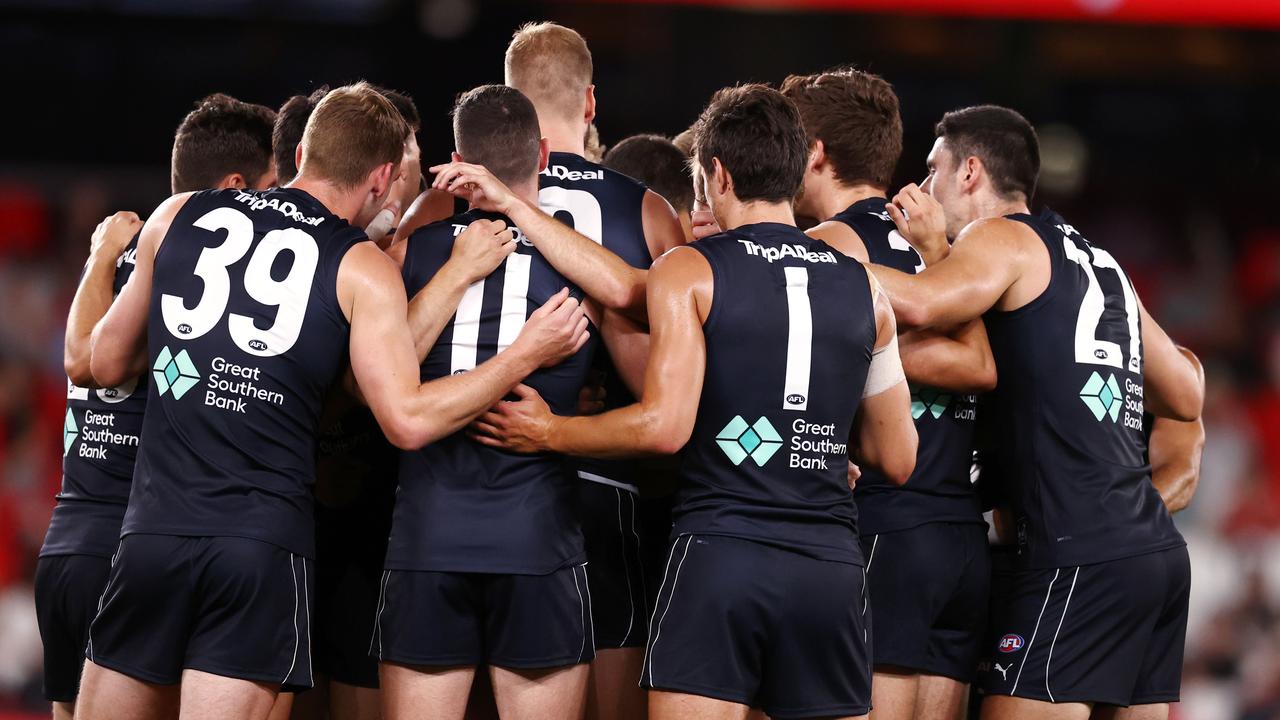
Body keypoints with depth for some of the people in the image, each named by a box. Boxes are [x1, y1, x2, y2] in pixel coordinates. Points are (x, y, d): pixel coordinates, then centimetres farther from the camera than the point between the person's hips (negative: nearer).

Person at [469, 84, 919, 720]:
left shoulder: (688, 271, -1)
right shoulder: (862, 287, 12)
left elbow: (665, 425, -12)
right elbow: (897, 459, 15)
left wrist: (549, 432, 2)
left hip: (718, 553, -4)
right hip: (832, 566, 4)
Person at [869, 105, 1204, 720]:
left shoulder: (1003, 238, 0)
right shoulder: (1101, 265, 22)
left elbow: (921, 303, -21)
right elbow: (1185, 397, 25)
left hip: (1079, 558, -8)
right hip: (1158, 550, 8)